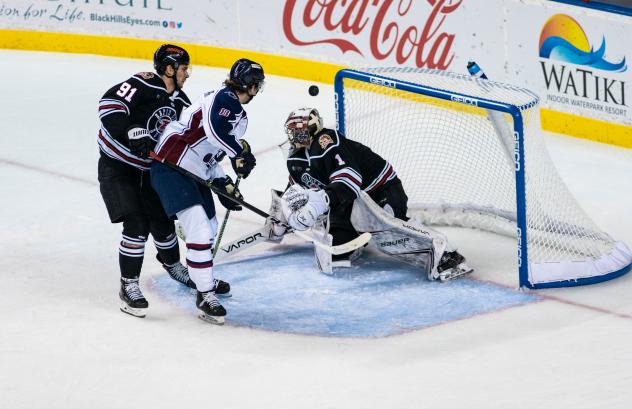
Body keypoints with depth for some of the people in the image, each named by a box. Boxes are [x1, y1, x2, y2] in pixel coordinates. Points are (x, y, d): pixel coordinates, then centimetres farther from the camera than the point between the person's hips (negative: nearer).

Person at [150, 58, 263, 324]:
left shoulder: (236, 113, 20)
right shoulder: (225, 98, -11)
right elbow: (215, 128, -32)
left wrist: (223, 185, 16)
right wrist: (241, 153, -21)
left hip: (194, 173, 11)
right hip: (172, 168, -11)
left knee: (209, 227, 24)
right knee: (199, 230, -16)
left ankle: (205, 279, 45)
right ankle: (205, 296, -12)